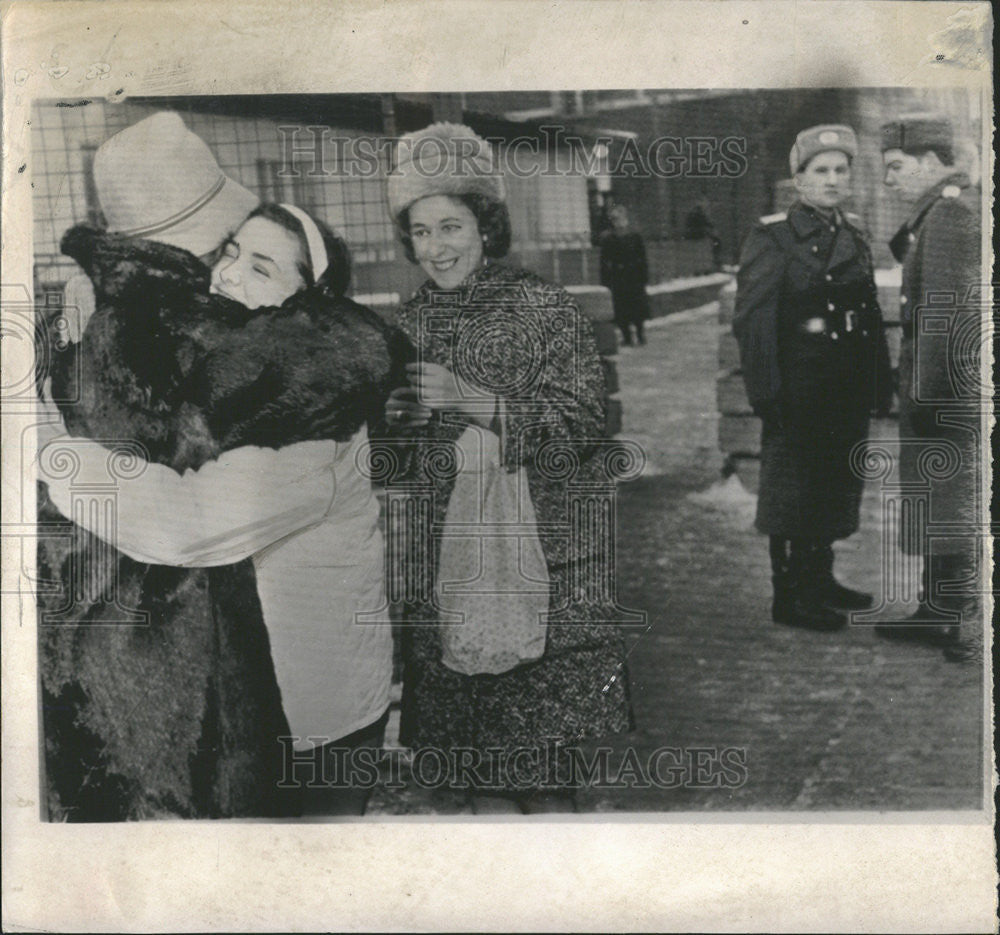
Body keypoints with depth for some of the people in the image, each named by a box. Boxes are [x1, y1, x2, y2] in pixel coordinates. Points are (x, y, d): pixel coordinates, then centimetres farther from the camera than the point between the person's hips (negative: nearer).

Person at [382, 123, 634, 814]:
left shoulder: (543, 307, -5)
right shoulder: (409, 324, 10)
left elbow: (584, 422, -13)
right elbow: (391, 445, 20)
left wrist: (472, 399, -21)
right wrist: (395, 414, -4)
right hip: (441, 561, 4)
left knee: (543, 753, 0)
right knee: (470, 738, 10)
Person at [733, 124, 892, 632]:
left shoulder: (853, 233, 11)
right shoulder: (772, 238, -10)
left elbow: (870, 311, 14)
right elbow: (752, 320, -15)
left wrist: (880, 378, 10)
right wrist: (766, 392, -19)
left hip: (849, 389, 7)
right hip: (799, 391, -7)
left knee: (838, 482, 15)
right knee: (792, 490, 1)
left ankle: (820, 581, 30)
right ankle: (790, 596, 12)